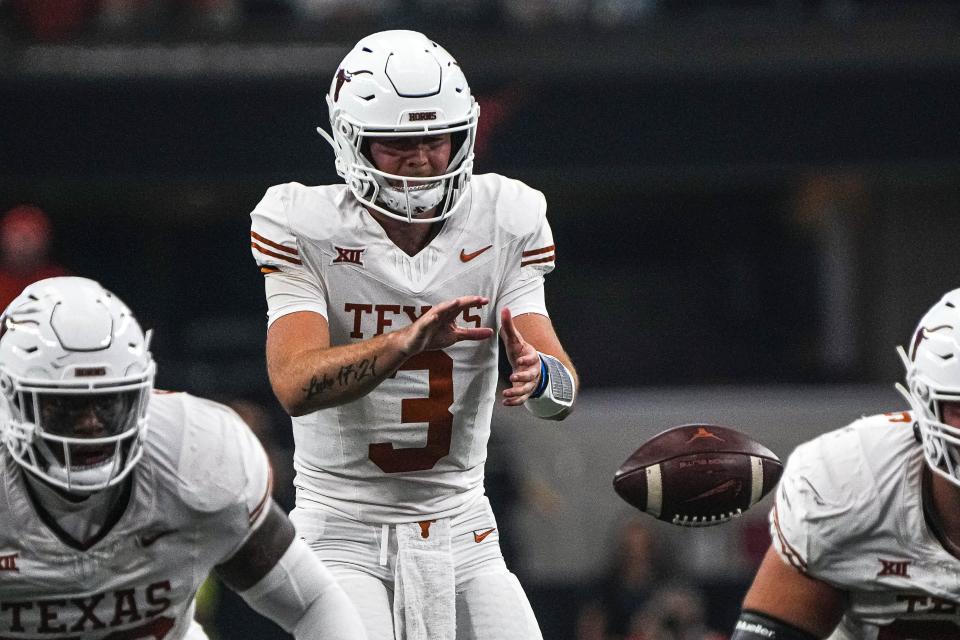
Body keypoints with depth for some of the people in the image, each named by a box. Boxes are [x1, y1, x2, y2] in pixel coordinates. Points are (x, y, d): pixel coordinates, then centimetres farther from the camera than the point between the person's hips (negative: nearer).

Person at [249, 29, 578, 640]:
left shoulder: (506, 222, -1)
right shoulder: (306, 229, -10)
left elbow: (564, 391, -9)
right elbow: (295, 384, -25)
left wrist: (537, 372, -34)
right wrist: (408, 342, -40)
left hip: (462, 527, 4)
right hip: (345, 528, -4)